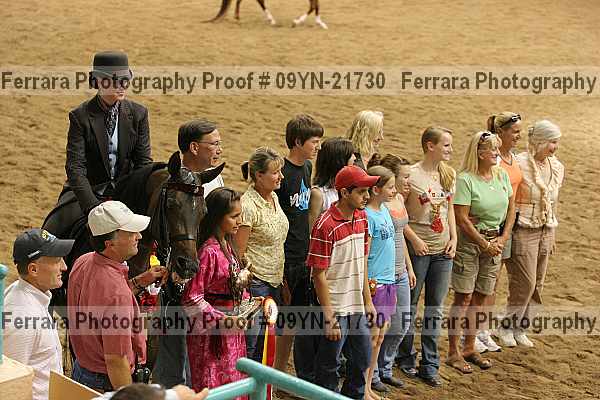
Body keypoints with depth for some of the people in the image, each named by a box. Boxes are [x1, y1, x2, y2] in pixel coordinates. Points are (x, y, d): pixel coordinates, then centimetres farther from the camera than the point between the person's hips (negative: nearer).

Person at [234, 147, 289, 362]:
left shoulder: (273, 197, 8)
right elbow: (238, 254, -17)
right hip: (255, 283, -8)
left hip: (274, 282, 8)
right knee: (249, 346, -2)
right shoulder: (248, 205, -19)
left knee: (263, 345, 16)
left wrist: (283, 281, 17)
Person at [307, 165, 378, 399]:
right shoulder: (326, 225, -19)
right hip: (335, 309, -7)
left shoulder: (361, 218, 4)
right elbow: (319, 275, -18)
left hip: (357, 307, 8)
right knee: (328, 366, 6)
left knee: (362, 359, 20)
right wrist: (329, 318, -18)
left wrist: (368, 300, 14)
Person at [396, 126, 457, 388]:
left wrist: (453, 237, 4)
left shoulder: (448, 174, 6)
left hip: (443, 249, 5)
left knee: (435, 309, 10)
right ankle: (406, 359, 26)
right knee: (410, 306, 9)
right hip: (418, 248, -5)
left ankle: (429, 365, 19)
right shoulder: (412, 175, -12)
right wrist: (414, 239, -16)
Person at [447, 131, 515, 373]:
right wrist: (485, 244, -12)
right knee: (464, 298, -3)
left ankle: (469, 348, 24)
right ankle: (453, 352, 7)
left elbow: (511, 208, 15)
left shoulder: (502, 176, 6)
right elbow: (462, 218, -17)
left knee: (480, 298, 12)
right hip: (469, 242, -6)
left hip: (495, 242, 6)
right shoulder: (465, 179, -14)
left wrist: (503, 238, 3)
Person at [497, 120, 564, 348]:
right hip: (523, 230, -7)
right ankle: (506, 326, 12)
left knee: (537, 284, 9)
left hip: (545, 232, 7)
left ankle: (520, 330, 22)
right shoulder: (518, 164, -13)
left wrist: (552, 234, 19)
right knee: (525, 282, -7)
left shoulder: (557, 167, 8)